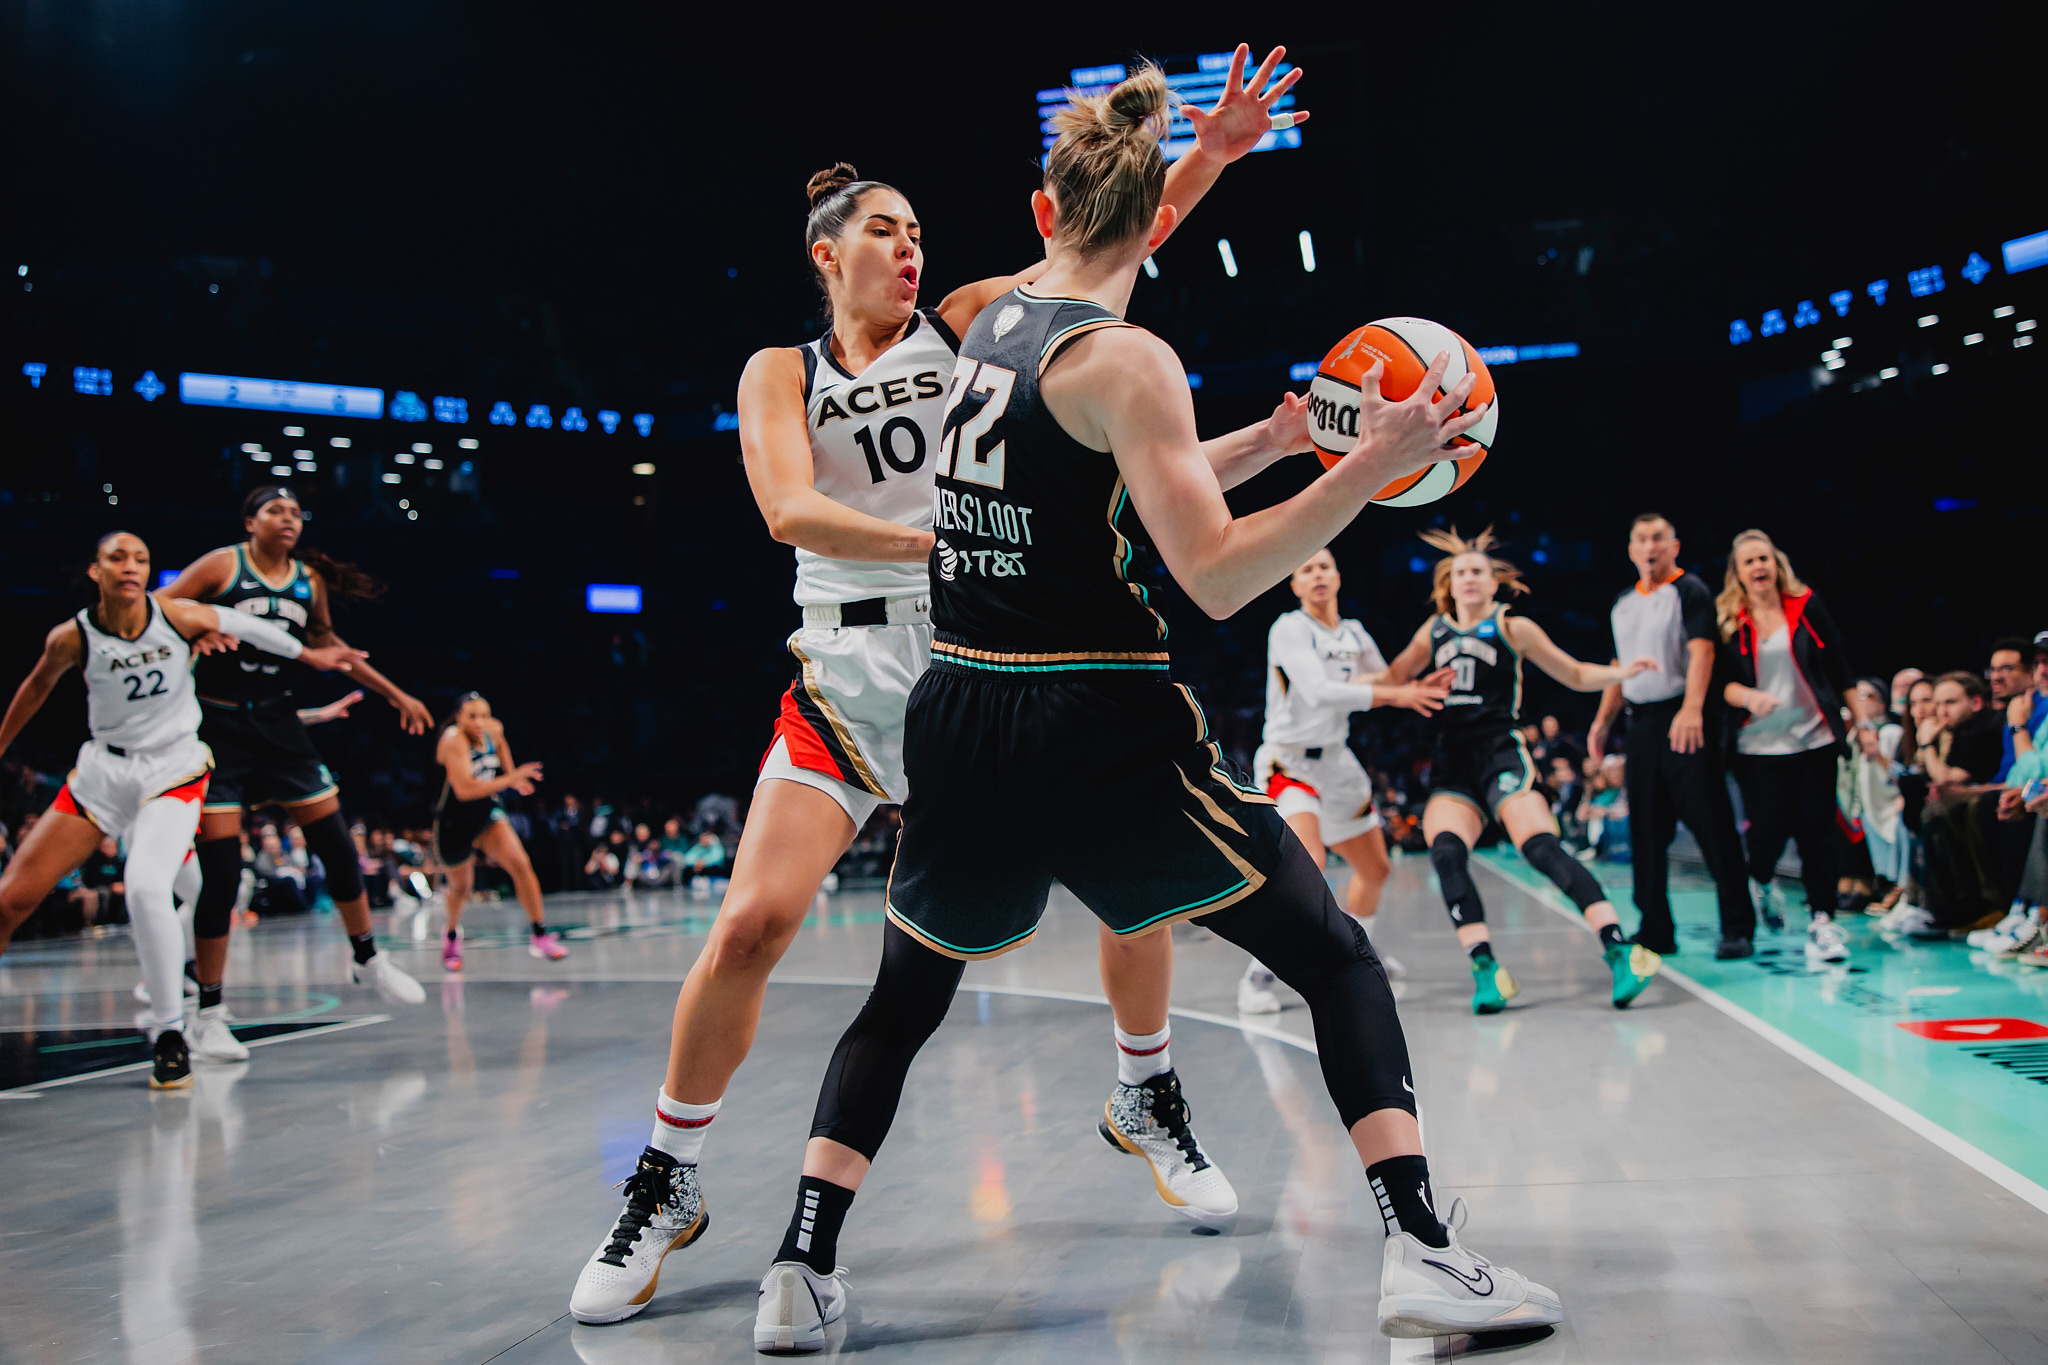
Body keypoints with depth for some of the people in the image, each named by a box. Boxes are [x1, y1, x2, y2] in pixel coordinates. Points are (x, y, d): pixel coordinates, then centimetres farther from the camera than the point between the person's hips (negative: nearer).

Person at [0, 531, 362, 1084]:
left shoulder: (179, 616, -13)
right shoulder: (71, 638, -9)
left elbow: (241, 624, 7)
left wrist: (308, 654, 18)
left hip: (173, 771, -3)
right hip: (103, 770, 3)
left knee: (146, 888, -28)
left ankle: (170, 1033, -14)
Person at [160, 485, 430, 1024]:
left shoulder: (310, 580, 7)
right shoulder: (222, 565, -7)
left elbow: (327, 645, 21)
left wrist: (395, 694, 24)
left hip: (277, 724, 5)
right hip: (217, 727, -5)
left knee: (335, 843, 5)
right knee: (220, 871, -7)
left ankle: (368, 960, 26)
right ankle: (207, 1009, 5)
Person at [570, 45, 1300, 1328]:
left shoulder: (965, 324, 8)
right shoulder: (782, 372, 4)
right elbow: (790, 510, -14)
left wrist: (1208, 158, -16)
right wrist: (939, 544, -25)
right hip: (851, 668, -2)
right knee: (752, 924, -12)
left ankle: (1147, 1103, 23)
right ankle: (667, 1187, 8)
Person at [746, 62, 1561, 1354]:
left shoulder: (993, 319, 12)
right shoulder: (1124, 357, -10)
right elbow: (1217, 578, -16)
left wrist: (1271, 440, 21)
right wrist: (1370, 469, -15)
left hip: (963, 716, 6)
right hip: (1103, 727, -6)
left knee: (902, 1002, 22)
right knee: (1339, 960, 5)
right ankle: (1421, 1252, -4)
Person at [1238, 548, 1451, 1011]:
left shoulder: (1355, 635, 7)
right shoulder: (1289, 629, -15)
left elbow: (1388, 681, 19)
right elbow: (1319, 693, -27)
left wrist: (1419, 688, -3)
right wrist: (1395, 695, -26)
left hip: (1336, 762, 8)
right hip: (1288, 761, -8)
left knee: (1376, 869, 19)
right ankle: (1257, 975, -21)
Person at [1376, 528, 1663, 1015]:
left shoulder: (1512, 628, 7)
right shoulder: (1435, 630, 17)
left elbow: (1575, 674, 11)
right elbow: (1394, 676, 31)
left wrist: (1620, 672, -6)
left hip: (1500, 755, -4)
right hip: (1451, 765, 4)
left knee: (1542, 847, -23)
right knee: (1445, 851, -23)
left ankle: (1619, 952, -26)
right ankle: (1485, 970, -23)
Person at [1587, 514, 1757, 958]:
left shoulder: (1690, 590, -4)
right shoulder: (1623, 604, 17)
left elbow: (1701, 649, -17)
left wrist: (1691, 709, -31)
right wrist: (1604, 720, 15)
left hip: (1685, 721, -7)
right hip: (1642, 721, 7)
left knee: (1711, 822, -6)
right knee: (1646, 829, 7)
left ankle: (1738, 928, -1)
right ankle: (1655, 930, 15)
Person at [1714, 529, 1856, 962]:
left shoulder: (1806, 606, 5)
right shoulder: (1726, 620, 2)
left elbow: (1839, 667, 9)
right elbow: (1721, 681, -2)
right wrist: (1748, 697, -23)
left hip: (1814, 740, 1)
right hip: (1759, 745, -1)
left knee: (1818, 832, -3)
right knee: (1769, 830, -7)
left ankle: (1821, 920, 6)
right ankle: (1759, 881, 27)